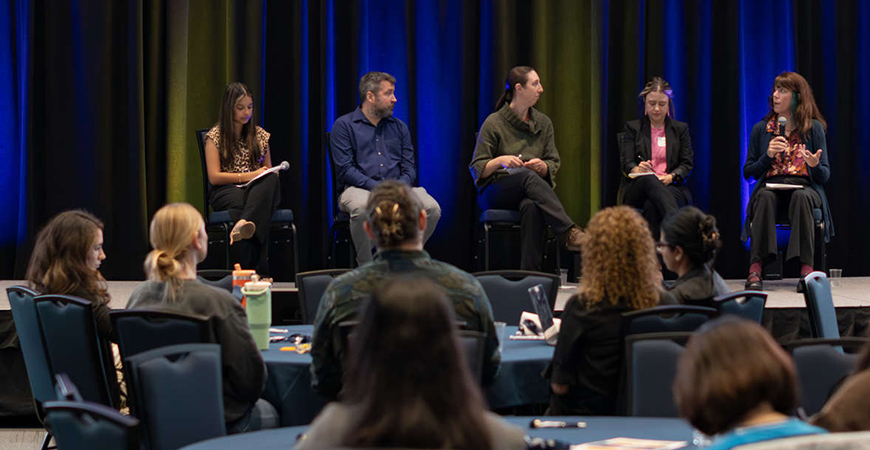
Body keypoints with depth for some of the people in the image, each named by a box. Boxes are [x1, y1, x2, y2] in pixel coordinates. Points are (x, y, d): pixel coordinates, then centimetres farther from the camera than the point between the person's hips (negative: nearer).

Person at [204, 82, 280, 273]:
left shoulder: (260, 135, 19)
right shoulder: (216, 136, 7)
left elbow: (269, 172, 23)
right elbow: (214, 177, -3)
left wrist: (268, 175, -3)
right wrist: (249, 176, -11)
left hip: (258, 189, 3)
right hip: (226, 192, -3)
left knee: (271, 180, -37)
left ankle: (245, 223, -62)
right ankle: (258, 268, -48)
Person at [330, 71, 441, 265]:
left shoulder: (399, 127, 19)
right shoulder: (344, 125, 4)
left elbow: (409, 168, 11)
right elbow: (346, 169, -7)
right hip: (359, 189, -4)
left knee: (432, 209, -24)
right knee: (362, 208, -40)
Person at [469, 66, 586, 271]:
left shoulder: (543, 123, 14)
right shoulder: (494, 123, 1)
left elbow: (554, 164, 14)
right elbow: (477, 169, -1)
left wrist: (542, 166, -10)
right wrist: (500, 161, -21)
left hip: (531, 194, 2)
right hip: (495, 192, -2)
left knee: (531, 207, -38)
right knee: (528, 176, -37)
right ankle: (570, 232, -46)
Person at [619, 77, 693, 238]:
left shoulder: (680, 128, 19)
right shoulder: (632, 128, 16)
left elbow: (687, 164, 10)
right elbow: (626, 163, 6)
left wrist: (671, 177, -12)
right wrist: (637, 170, -20)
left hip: (672, 188, 1)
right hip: (637, 188, -1)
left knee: (652, 206, -38)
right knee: (650, 179, -40)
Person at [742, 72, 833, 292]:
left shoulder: (814, 128, 7)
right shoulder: (761, 129, 11)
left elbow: (825, 175, 6)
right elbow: (748, 172, 11)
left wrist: (815, 165, -18)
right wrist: (768, 156, -7)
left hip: (804, 187, -1)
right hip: (771, 185, 1)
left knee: (801, 197, -37)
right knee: (764, 197, -35)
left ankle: (807, 268, -43)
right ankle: (755, 269, -45)